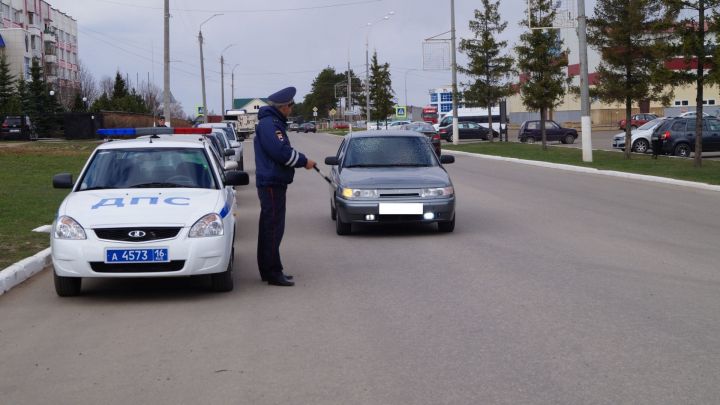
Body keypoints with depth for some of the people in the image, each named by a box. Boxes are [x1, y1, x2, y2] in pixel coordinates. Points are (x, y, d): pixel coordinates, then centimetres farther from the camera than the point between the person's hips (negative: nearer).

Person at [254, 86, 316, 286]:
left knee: (270, 227, 15)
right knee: (273, 228, -8)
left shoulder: (274, 122, 18)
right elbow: (282, 152, -23)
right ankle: (273, 273, -6)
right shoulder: (269, 124, -16)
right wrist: (304, 161, -12)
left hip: (273, 182, 11)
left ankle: (268, 271, 23)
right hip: (272, 183, -11)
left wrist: (302, 161, 7)